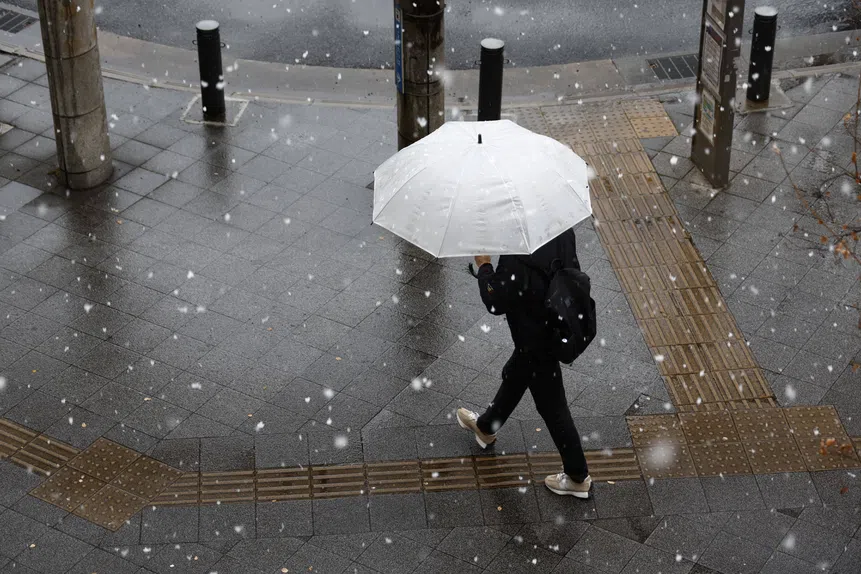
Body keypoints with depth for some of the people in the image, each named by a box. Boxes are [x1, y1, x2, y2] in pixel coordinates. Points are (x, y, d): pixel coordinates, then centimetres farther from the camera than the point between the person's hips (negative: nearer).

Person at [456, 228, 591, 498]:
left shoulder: (518, 263, -37)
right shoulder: (562, 231, -16)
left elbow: (495, 303, -24)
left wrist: (484, 266, -9)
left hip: (536, 342, -8)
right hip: (558, 326, 8)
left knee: (552, 407, 10)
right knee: (514, 375, 31)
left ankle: (578, 477, 27)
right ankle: (486, 427, 58)